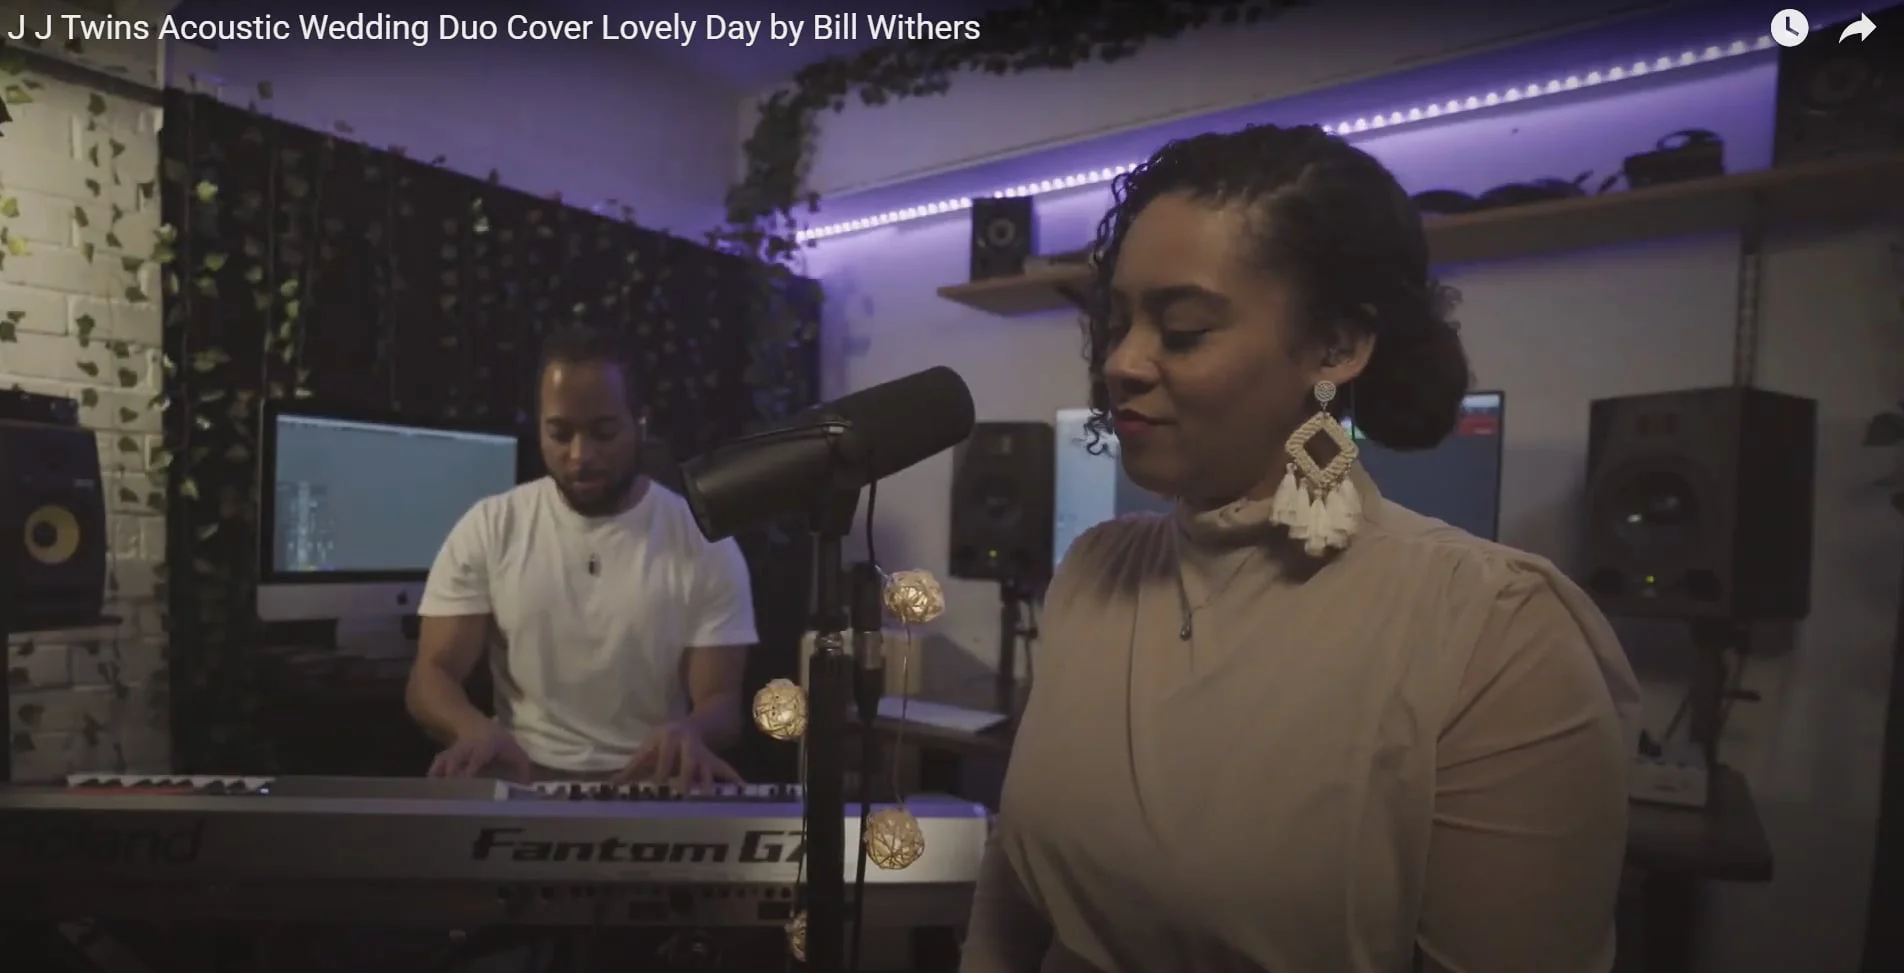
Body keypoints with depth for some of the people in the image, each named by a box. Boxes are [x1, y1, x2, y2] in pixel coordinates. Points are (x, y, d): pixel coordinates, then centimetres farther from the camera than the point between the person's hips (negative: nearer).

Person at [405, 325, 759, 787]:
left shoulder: (705, 544, -4)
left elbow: (721, 700, -4)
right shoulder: (487, 529, 2)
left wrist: (690, 731, -30)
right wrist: (475, 728, -24)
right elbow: (432, 674, 1)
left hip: (651, 782, -1)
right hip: (523, 779, 2)